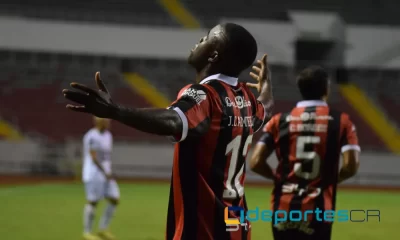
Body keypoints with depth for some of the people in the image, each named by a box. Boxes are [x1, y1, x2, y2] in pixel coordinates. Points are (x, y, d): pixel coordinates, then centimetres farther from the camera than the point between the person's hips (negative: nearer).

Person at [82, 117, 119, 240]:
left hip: (106, 174, 8)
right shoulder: (91, 136, -14)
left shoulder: (108, 135, 13)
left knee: (114, 200, 3)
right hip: (93, 173, -8)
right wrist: (106, 173, -18)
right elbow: (94, 157, -18)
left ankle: (103, 229, 14)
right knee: (92, 202, -4)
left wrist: (109, 172, 11)